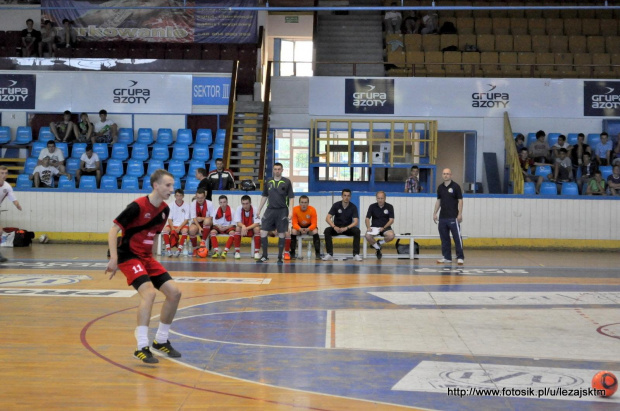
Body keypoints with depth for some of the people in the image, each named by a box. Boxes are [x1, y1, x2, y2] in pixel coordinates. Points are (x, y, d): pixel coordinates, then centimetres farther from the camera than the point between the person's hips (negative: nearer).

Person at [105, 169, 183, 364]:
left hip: (146, 257, 8)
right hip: (128, 256, -8)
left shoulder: (165, 209, 5)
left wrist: (150, 258, 19)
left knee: (174, 292, 1)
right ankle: (142, 348, -24)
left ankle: (161, 340, 18)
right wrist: (114, 259, -24)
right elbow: (113, 230, -17)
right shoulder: (137, 206, -18)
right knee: (149, 292, -28)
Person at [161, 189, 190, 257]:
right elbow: (169, 219, 1)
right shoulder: (171, 205, 2)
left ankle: (179, 250, -29)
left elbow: (186, 220, -4)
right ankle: (168, 249, -24)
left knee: (185, 230, -35)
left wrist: (179, 228, -17)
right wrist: (173, 228, -16)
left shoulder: (186, 205, -1)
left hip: (182, 225, -1)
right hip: (173, 225, 1)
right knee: (165, 229, -30)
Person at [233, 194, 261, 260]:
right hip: (243, 228, 1)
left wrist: (247, 228, -34)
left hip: (252, 228, -1)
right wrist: (243, 226, -39)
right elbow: (238, 222, -16)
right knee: (238, 228, -30)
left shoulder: (254, 209, -19)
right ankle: (237, 251, -21)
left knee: (257, 229, -32)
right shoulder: (239, 209, -15)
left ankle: (256, 252, -21)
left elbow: (257, 223, -22)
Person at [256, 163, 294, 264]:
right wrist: (259, 210, 14)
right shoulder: (268, 181, 8)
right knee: (263, 232, -3)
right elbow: (264, 196, 16)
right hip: (270, 210, 3)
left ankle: (280, 258, 10)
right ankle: (265, 256, 8)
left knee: (281, 234, 1)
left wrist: (291, 211, -11)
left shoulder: (287, 182, -1)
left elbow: (291, 197, -2)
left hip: (282, 211, -3)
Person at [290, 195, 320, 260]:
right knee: (293, 232, -30)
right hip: (299, 227, 0)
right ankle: (292, 253, -19)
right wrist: (300, 229, -41)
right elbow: (294, 223, -20)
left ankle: (318, 253, -22)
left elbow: (314, 224, -21)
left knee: (315, 232, -31)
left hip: (309, 226, 0)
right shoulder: (295, 209, -21)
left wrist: (308, 229, -42)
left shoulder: (312, 209, -23)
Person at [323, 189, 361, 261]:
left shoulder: (353, 207, -7)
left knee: (357, 231, -31)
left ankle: (356, 254, -26)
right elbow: (327, 218, -13)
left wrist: (346, 228, -33)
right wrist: (334, 227, -31)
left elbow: (356, 221, -16)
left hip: (348, 228, 0)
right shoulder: (336, 205, -6)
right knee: (327, 230, -29)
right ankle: (329, 254, -25)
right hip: (336, 228, 1)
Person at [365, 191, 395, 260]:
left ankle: (379, 243, 0)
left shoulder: (389, 207, -1)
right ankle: (377, 248, -2)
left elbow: (391, 220, -5)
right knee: (368, 236, -31)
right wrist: (368, 227, -20)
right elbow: (367, 218, 0)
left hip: (385, 227, 0)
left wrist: (383, 228, -19)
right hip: (374, 227, 0)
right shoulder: (372, 206, 2)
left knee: (391, 236, -33)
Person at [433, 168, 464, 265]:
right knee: (444, 238, 8)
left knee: (457, 238, -6)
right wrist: (435, 213, 13)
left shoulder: (455, 186, -3)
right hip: (442, 217, 5)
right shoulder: (440, 187, 12)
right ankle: (447, 257, 14)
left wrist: (460, 214, -12)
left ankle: (460, 257, -2)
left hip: (453, 217, -5)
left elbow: (460, 200, -5)